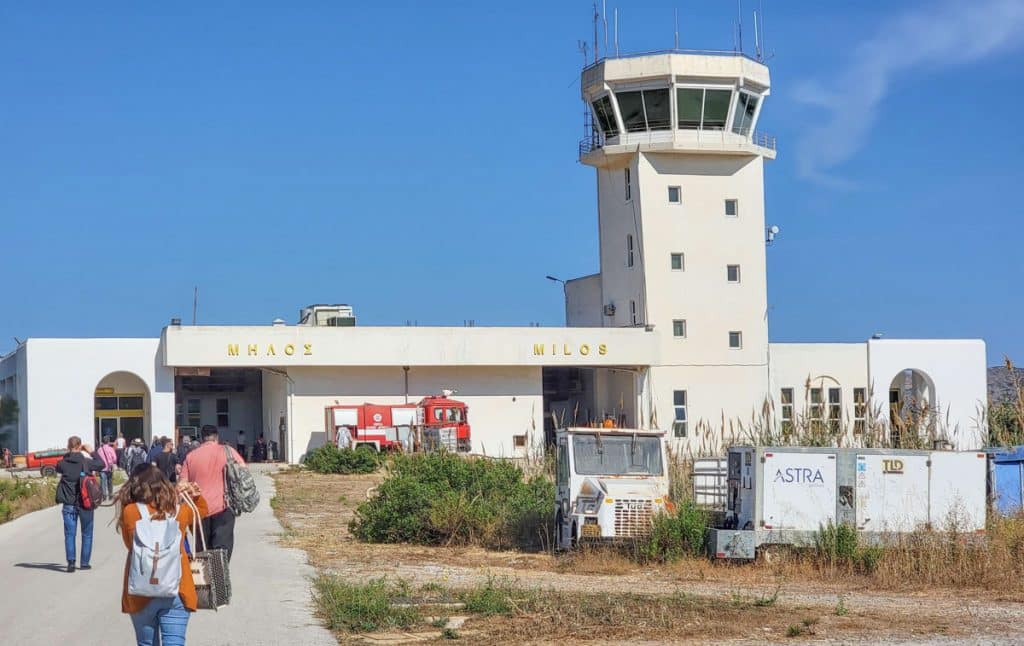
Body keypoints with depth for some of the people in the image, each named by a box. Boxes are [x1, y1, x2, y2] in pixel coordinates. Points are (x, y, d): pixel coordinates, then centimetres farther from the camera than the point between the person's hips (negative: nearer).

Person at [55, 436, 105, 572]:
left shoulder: (63, 463, -7)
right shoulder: (86, 462, -10)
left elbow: (57, 468, 17)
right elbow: (101, 464, 6)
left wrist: (67, 455, 13)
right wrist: (91, 452, 14)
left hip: (69, 504, 1)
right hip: (85, 502, -1)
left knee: (70, 534, 6)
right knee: (86, 534, 12)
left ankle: (71, 561, -8)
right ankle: (84, 563, 14)